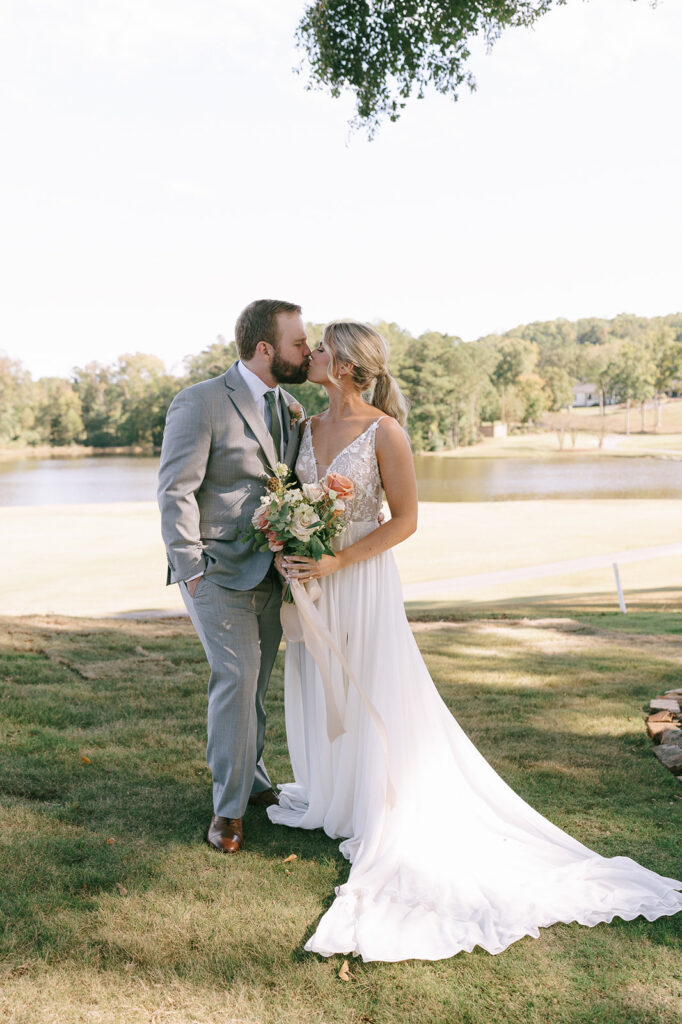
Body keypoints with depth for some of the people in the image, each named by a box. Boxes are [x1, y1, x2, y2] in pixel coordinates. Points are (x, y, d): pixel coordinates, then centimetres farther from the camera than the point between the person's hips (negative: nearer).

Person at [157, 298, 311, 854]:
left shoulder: (293, 411, 10)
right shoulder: (200, 403, -11)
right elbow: (176, 491, -13)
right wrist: (191, 570, -16)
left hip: (270, 573, 6)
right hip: (219, 573, -6)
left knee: (254, 683, 14)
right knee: (237, 676, -11)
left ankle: (253, 782, 32)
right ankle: (229, 808, 4)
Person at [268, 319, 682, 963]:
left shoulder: (383, 431, -15)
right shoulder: (310, 426, 4)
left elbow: (405, 519, -13)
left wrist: (336, 562, -19)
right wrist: (285, 549, -5)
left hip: (362, 581, -7)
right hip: (311, 580, 7)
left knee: (373, 696, 5)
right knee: (318, 690, 18)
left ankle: (379, 816, 23)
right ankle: (329, 795, 39)